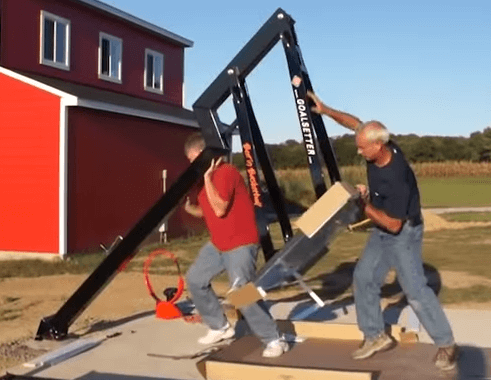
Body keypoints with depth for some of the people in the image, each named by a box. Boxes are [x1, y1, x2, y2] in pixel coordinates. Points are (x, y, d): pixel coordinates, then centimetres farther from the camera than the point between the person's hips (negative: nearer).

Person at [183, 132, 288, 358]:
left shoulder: (225, 172, -20)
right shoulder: (206, 177, 9)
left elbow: (220, 209, -28)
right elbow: (206, 210, 17)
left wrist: (208, 177, -27)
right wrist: (188, 207, -2)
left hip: (240, 243, -10)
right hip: (217, 243, 10)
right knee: (195, 280, 13)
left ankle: (274, 340, -7)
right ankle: (220, 327, 25)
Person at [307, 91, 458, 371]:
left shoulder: (397, 178, -35)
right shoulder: (379, 146, -13)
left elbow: (394, 224, -28)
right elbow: (355, 122, 5)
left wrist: (365, 206, -19)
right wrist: (325, 111, 0)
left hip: (404, 233, -9)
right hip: (382, 231, 9)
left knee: (415, 289, -9)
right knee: (364, 278, 8)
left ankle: (447, 344, 3)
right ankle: (376, 336, 18)